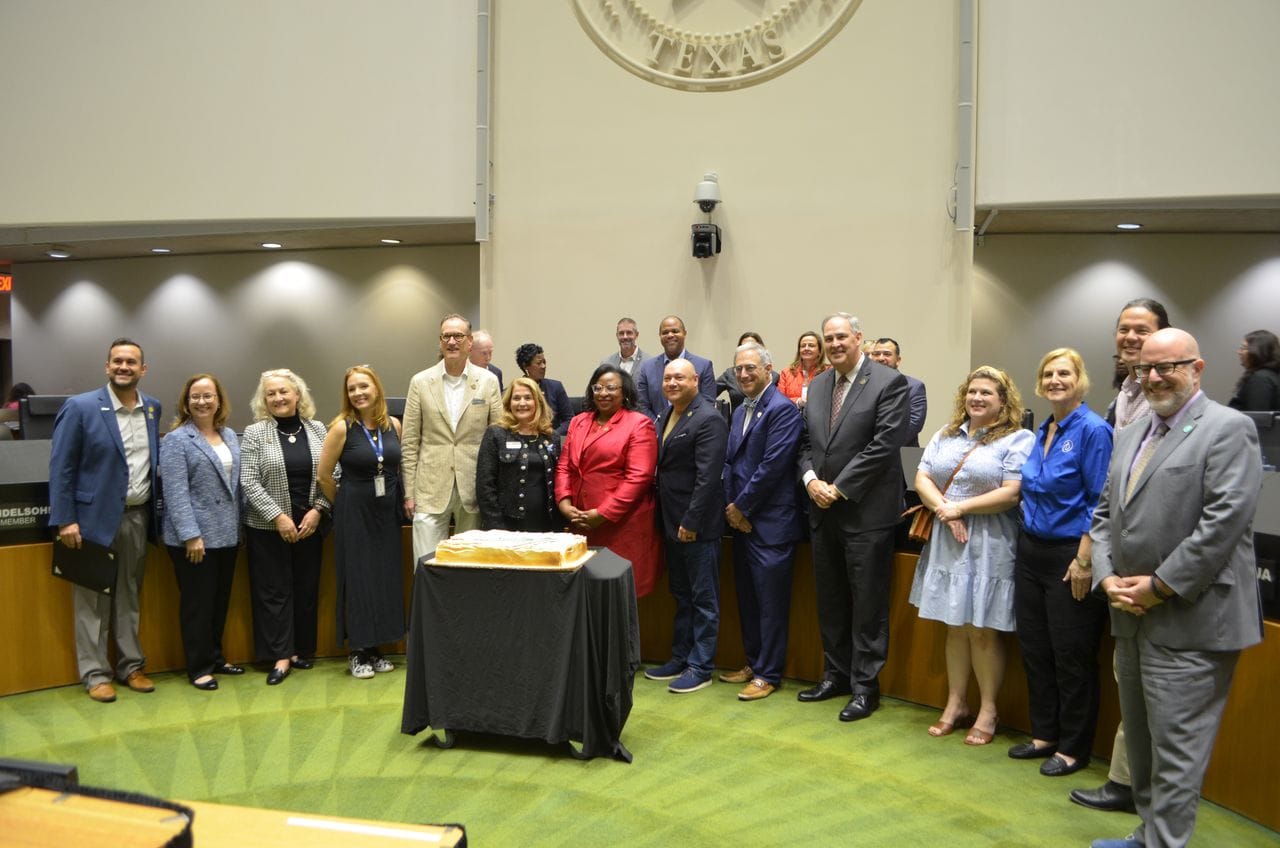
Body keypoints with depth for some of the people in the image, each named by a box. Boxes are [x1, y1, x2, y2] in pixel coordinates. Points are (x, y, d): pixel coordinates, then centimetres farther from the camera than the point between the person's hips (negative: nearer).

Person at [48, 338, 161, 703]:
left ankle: (131, 666, 25)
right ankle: (95, 674, 16)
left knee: (129, 597, 15)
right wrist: (65, 520, -13)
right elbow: (61, 467, -9)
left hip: (137, 517, 5)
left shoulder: (152, 408, 6)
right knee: (93, 601, 5)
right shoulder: (80, 407, -9)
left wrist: (154, 510, 8)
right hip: (95, 517, -5)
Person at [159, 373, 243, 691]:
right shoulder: (176, 440, -9)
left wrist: (240, 526, 11)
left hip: (227, 534, 6)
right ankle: (199, 667, 14)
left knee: (221, 600, 15)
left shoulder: (230, 436, 10)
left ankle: (215, 657, 29)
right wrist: (191, 535, -20)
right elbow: (176, 493, -15)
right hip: (194, 537, -6)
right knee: (198, 603, 3)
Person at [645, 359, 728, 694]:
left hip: (697, 524, -9)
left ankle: (700, 666, 13)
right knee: (681, 596, 19)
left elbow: (707, 476, -20)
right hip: (671, 521, 9)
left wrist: (691, 521, -20)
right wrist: (665, 517, 10)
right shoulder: (665, 415, 12)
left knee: (703, 599, 4)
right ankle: (680, 657, 30)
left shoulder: (709, 420, -16)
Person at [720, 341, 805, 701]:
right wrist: (730, 506, 0)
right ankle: (753, 662, 29)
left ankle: (768, 674, 11)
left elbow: (773, 465, -19)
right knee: (747, 597, 16)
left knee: (770, 600, 1)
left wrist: (741, 506, -13)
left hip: (771, 522, -9)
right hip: (741, 519, 9)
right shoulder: (740, 411, 16)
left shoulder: (782, 409, -12)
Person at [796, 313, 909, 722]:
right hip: (823, 511, 7)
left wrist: (839, 489, -15)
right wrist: (810, 479, -6)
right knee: (830, 600, 15)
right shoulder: (817, 385, 12)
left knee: (868, 603, 3)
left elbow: (885, 444, -16)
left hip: (866, 512, -6)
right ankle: (835, 674, 29)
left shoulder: (889, 382, -9)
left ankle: (865, 685, 15)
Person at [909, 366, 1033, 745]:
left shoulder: (1018, 439, -5)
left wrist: (961, 508, -14)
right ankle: (956, 705, 24)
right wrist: (944, 510, -11)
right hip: (947, 543, 5)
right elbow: (922, 478, 6)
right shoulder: (945, 435, 13)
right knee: (955, 627, 12)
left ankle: (988, 711, 17)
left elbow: (1012, 493, -14)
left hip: (989, 547, -5)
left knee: (983, 631, 2)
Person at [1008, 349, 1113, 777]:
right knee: (1035, 650, 14)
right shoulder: (1042, 432, 10)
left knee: (1071, 657, 4)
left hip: (1069, 556, -8)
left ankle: (1073, 748, 18)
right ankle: (1044, 734, 29)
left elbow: (1100, 503, -15)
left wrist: (1084, 560, -18)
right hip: (1031, 552, 8)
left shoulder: (1093, 430, -12)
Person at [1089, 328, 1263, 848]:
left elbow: (1224, 521, -18)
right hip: (1132, 615, 8)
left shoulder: (1228, 429, -9)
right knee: (1140, 741, 18)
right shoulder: (1130, 437, 15)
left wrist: (1159, 587, -17)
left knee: (1174, 747, -2)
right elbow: (1105, 513, 15)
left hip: (1189, 620, -8)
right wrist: (1108, 577, -1)